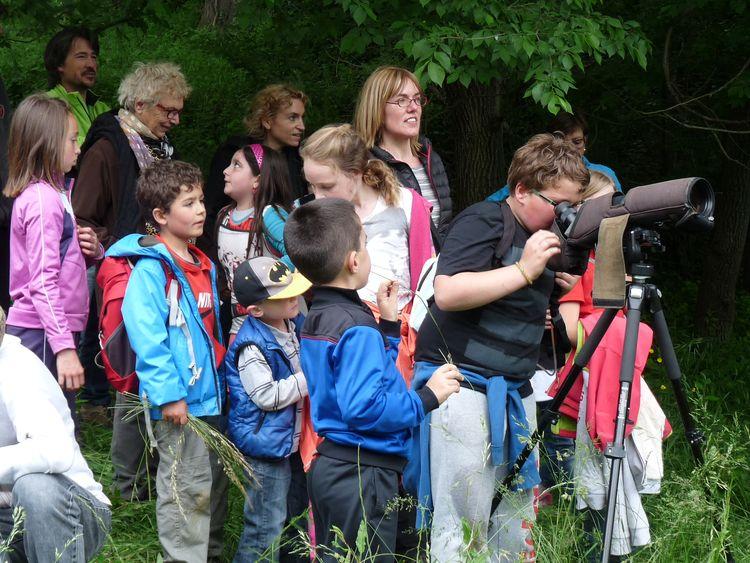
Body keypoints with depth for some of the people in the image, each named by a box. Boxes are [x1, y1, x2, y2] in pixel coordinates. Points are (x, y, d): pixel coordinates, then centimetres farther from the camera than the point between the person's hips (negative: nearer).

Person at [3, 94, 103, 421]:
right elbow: (43, 282, -19)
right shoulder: (43, 199, -14)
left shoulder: (53, 191, 15)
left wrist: (92, 250, 3)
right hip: (42, 333, -10)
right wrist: (64, 347, -23)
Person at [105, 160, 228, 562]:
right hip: (179, 401, -9)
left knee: (215, 482, 17)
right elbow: (145, 335, -20)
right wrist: (168, 394, -23)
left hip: (210, 395, 9)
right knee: (187, 488, -5)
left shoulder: (204, 266, 14)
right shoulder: (150, 269, -14)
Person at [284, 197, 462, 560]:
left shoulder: (316, 319, 13)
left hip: (328, 469, 10)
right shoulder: (357, 327, -19)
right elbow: (365, 408, -26)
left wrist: (388, 323, 20)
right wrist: (427, 398, -18)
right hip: (361, 475, -10)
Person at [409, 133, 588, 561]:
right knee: (463, 528, -7)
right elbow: (448, 293, -24)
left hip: (515, 391, 8)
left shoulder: (550, 237, 16)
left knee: (517, 528, 8)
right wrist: (524, 269, -21)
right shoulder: (483, 222, -8)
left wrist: (567, 283, 4)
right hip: (462, 383, -8)